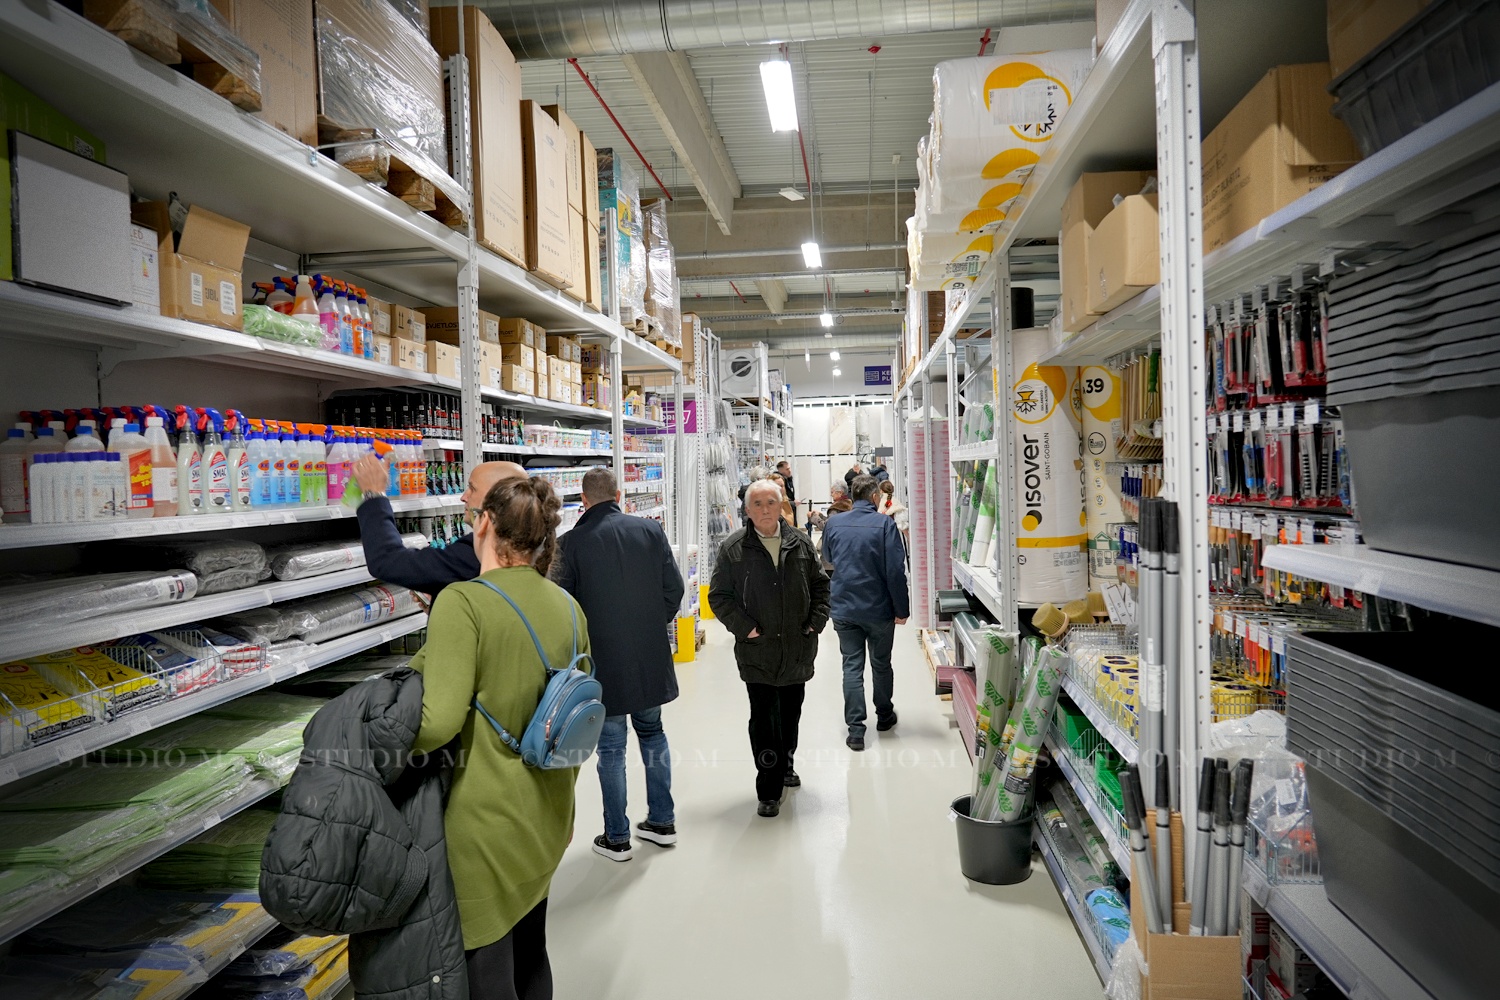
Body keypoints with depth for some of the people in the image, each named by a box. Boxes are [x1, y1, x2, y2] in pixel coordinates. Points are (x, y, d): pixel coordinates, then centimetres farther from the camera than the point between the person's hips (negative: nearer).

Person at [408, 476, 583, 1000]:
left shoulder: (462, 601, -18)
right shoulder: (567, 606, 3)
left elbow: (440, 722, -25)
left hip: (488, 820, -7)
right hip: (546, 815, 7)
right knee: (530, 953, 24)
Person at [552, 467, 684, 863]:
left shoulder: (571, 543, -11)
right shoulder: (651, 530, -2)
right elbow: (674, 587, -1)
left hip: (603, 661, -3)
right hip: (651, 656, 3)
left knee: (611, 746, 9)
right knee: (652, 732, 20)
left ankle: (617, 837, 18)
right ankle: (661, 821, 29)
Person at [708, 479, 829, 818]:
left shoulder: (801, 544, 5)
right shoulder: (732, 548, -6)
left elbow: (820, 584, 13)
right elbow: (719, 596, -4)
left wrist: (816, 621, 2)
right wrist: (745, 628, -12)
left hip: (798, 649, 4)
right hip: (757, 650, -4)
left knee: (791, 712, 19)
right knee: (763, 718, -3)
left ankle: (784, 764, 42)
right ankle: (768, 791, 7)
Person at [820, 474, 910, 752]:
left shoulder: (834, 524, 0)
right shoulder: (884, 524, -13)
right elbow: (896, 571, -15)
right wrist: (902, 609, -8)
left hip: (844, 609, 2)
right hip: (878, 609, -2)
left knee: (852, 667, 6)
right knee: (881, 664, 16)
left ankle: (855, 730, 3)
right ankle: (884, 716, 34)